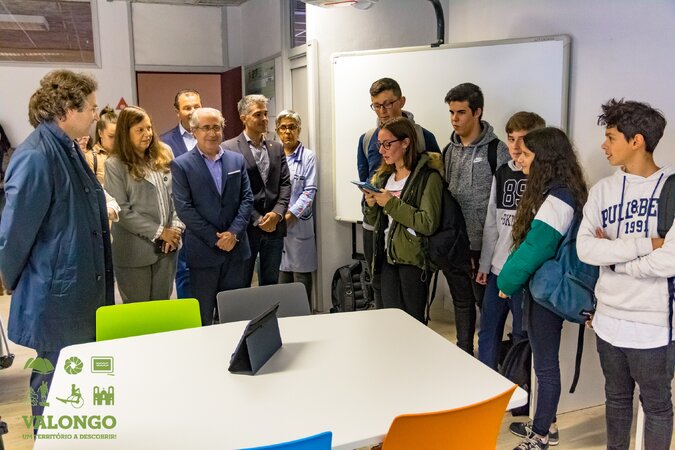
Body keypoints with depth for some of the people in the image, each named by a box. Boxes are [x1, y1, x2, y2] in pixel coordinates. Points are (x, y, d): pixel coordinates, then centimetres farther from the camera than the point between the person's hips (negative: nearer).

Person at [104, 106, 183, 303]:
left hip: (166, 247, 4)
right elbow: (122, 211, -12)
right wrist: (159, 232, -13)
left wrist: (175, 227, -6)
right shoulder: (115, 165, -8)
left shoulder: (163, 155, 7)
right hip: (135, 251, -4)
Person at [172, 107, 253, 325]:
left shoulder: (237, 160, 8)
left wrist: (234, 232, -9)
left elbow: (247, 199, 5)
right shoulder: (181, 165, -3)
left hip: (235, 248, 3)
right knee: (203, 316, 7)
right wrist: (215, 239, -13)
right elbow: (184, 208, -9)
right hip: (203, 251, -3)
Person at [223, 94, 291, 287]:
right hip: (246, 228, -5)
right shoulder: (229, 148, -5)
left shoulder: (277, 148, 13)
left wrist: (277, 213, -8)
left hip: (274, 227, 5)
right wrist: (257, 220, -12)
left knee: (271, 283, 13)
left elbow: (285, 184, 8)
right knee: (241, 284, 5)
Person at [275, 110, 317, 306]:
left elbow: (309, 191, -5)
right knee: (279, 274, 5)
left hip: (299, 224, -3)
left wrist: (290, 214, -15)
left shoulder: (308, 157, 2)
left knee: (301, 277, 1)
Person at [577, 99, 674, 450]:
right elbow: (584, 249, -9)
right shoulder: (603, 190, 1)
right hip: (609, 318, 4)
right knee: (616, 398, 21)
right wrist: (645, 243, -18)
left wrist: (613, 255, -11)